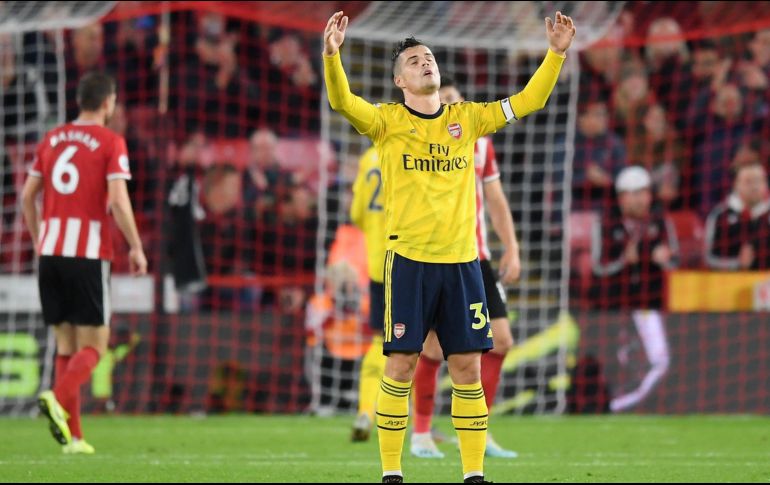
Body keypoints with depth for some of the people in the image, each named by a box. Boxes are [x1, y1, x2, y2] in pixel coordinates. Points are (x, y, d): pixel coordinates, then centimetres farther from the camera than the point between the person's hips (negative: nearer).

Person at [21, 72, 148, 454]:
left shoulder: (51, 140, 12)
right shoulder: (111, 143, -4)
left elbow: (27, 196, 13)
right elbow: (118, 201, -13)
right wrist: (136, 247, -5)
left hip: (51, 252, 5)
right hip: (89, 253, -5)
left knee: (66, 345, 11)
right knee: (93, 346, 1)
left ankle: (72, 435, 6)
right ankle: (58, 399, -26)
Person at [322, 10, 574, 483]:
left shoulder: (467, 118, 10)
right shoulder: (387, 121, 1)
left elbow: (528, 101, 10)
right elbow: (343, 101, -15)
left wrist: (557, 53, 0)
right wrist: (332, 55, -32)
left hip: (462, 259, 3)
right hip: (409, 260, -3)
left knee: (468, 368, 3)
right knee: (401, 366, -3)